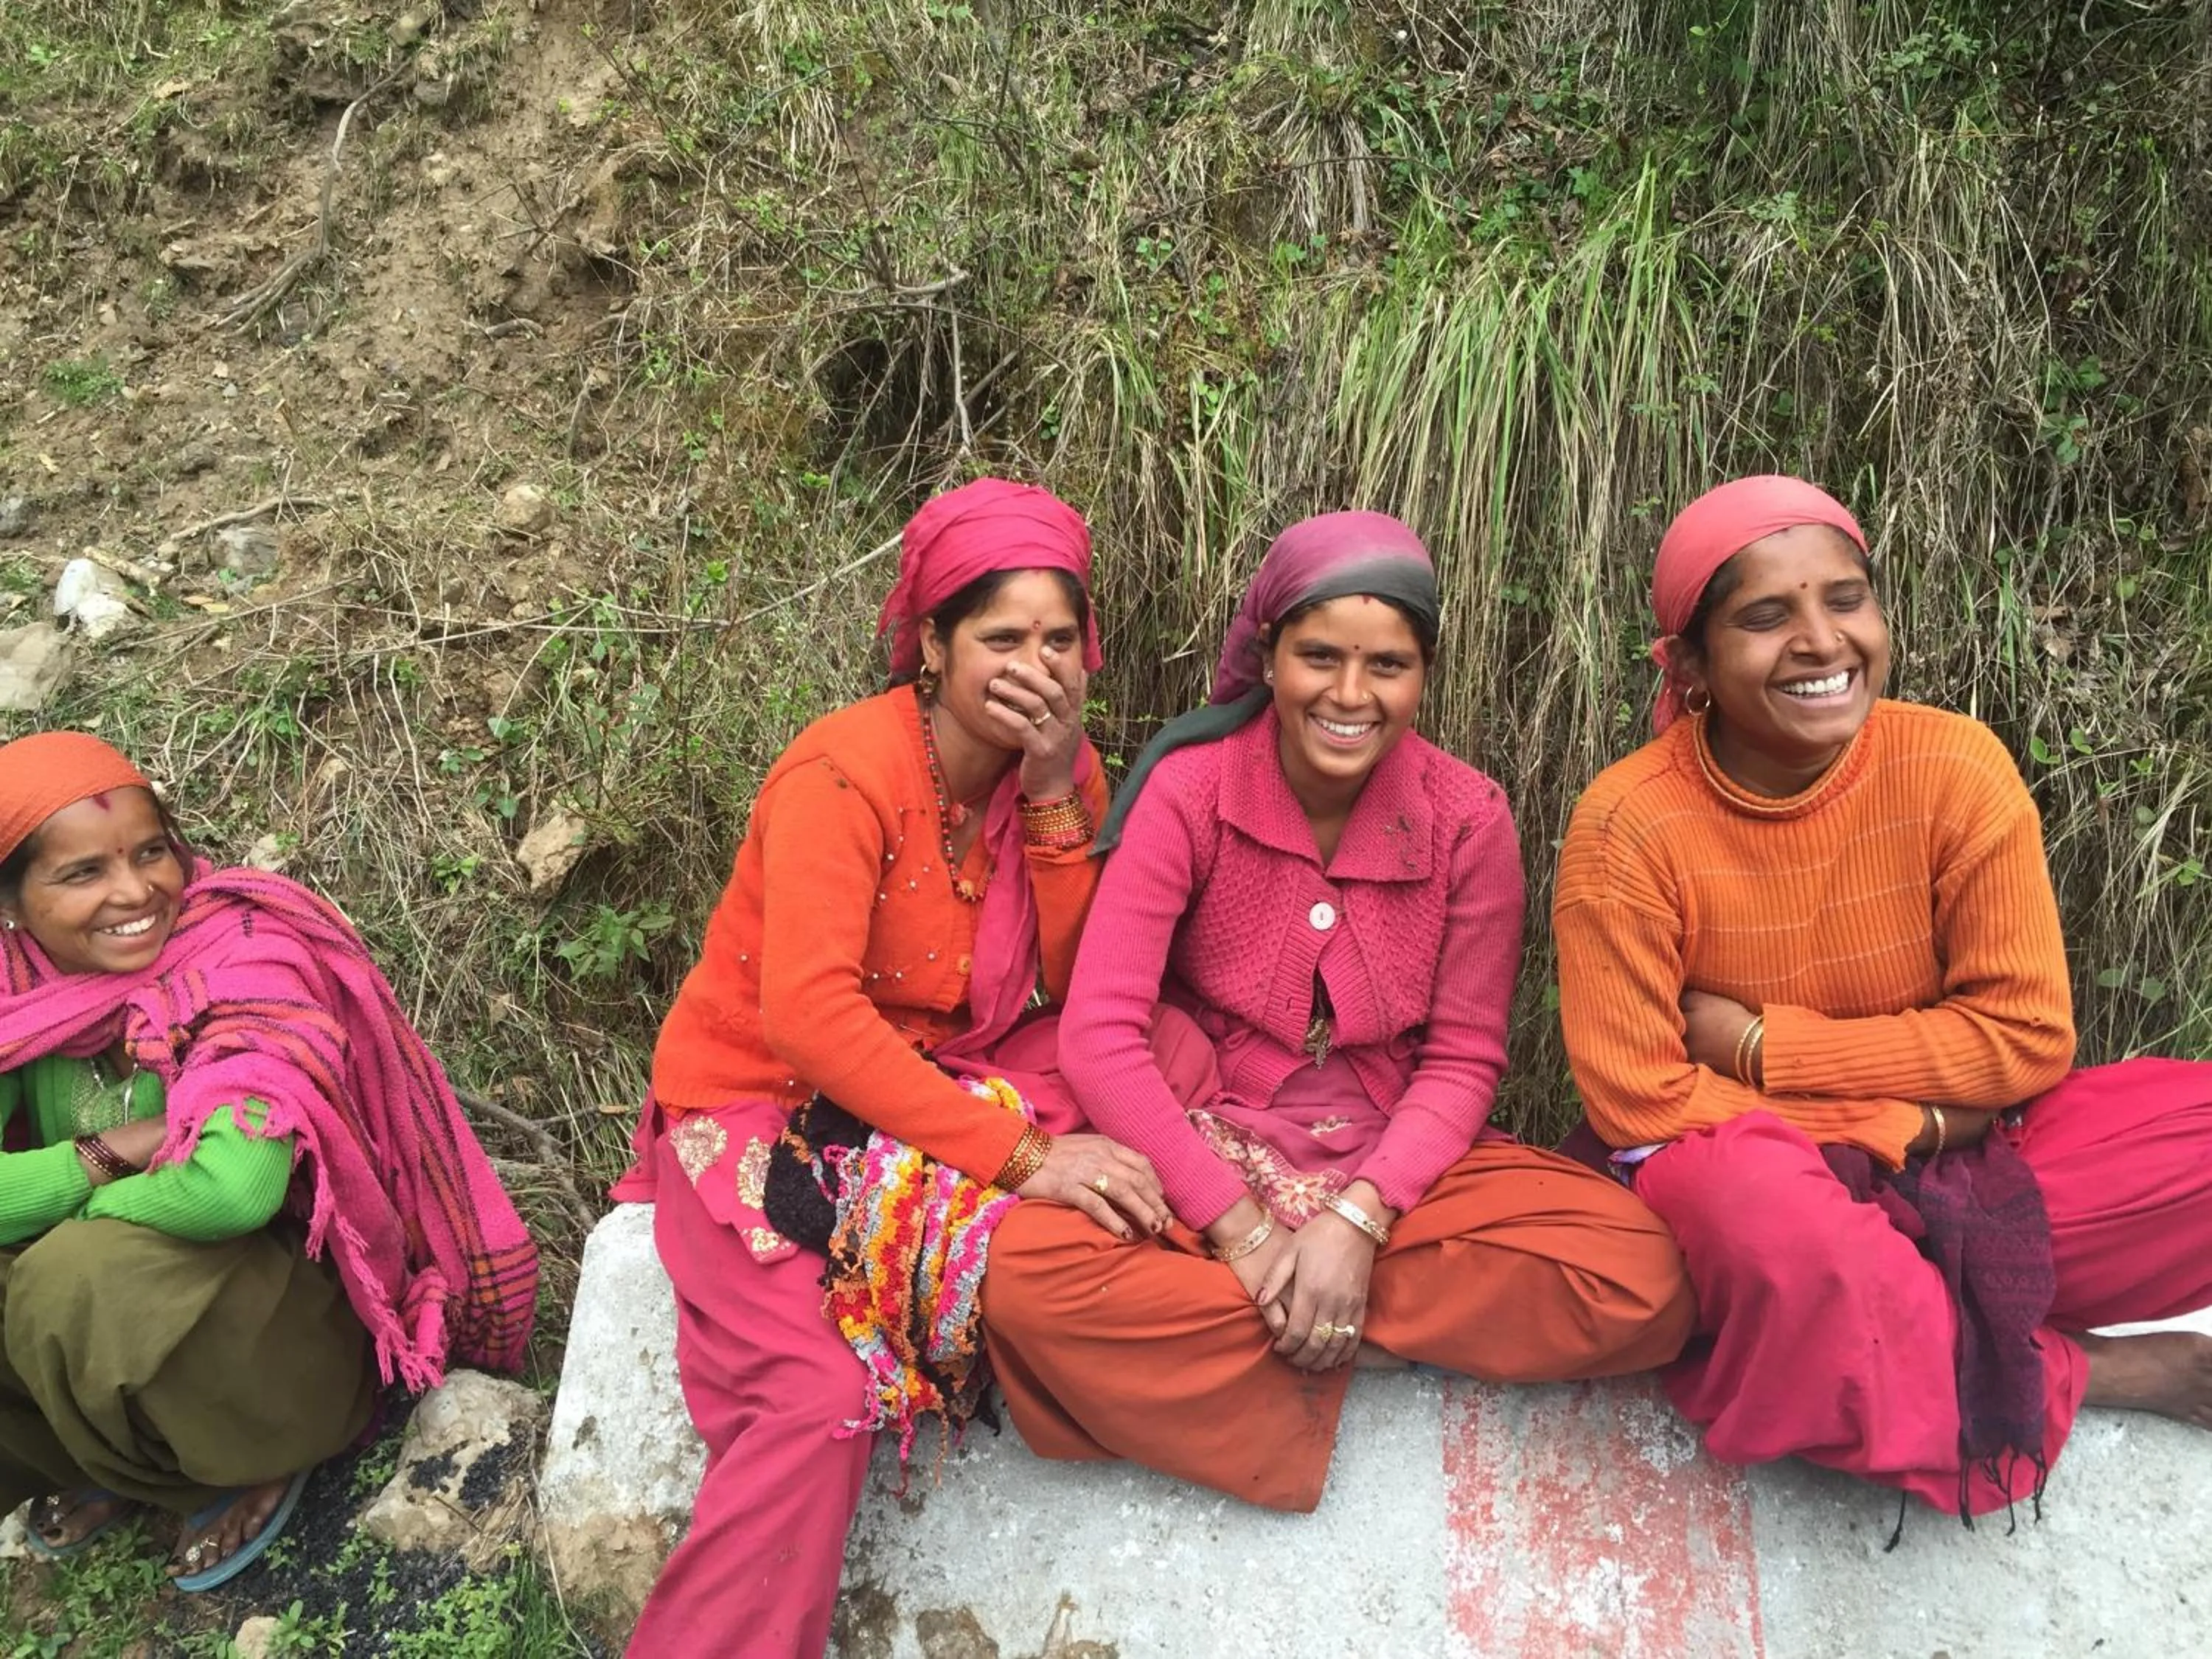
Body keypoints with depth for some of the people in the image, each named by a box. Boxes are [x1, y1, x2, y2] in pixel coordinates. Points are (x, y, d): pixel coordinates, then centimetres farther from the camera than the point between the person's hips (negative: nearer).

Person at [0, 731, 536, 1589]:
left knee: (81, 1280, -31)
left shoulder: (242, 958, -23)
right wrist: (106, 1155, -26)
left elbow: (234, 1186, -37)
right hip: (126, 1301, 6)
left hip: (298, 1303, -5)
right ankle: (102, 1463, 8)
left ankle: (248, 1469, -2)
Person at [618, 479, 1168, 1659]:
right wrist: (1017, 1154, -33)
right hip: (762, 1102, -6)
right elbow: (808, 1014, -30)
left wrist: (1055, 796, -18)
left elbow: (1078, 984, -7)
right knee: (818, 1401, -26)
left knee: (1118, 1180, -17)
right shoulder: (846, 770, -20)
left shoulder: (1060, 769, 0)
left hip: (933, 1074, 6)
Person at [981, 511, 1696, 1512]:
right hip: (1204, 1147, -2)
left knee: (1641, 1283, -22)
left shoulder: (1468, 819, -7)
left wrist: (1358, 1220, -20)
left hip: (1394, 1165, 2)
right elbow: (1098, 1034, -16)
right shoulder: (1188, 790, -12)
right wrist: (1242, 1232, -21)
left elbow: (1463, 1059, -4)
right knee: (1030, 1272, -32)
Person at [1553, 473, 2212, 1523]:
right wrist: (1911, 1122, -16)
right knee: (1771, 1222, -37)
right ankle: (2084, 1374, -8)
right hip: (1752, 1162, -2)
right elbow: (1639, 1104, -15)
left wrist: (1758, 1042, -15)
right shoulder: (1629, 827, -17)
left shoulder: (1955, 768, -10)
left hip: (1955, 1159, 3)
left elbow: (2028, 1038, -7)